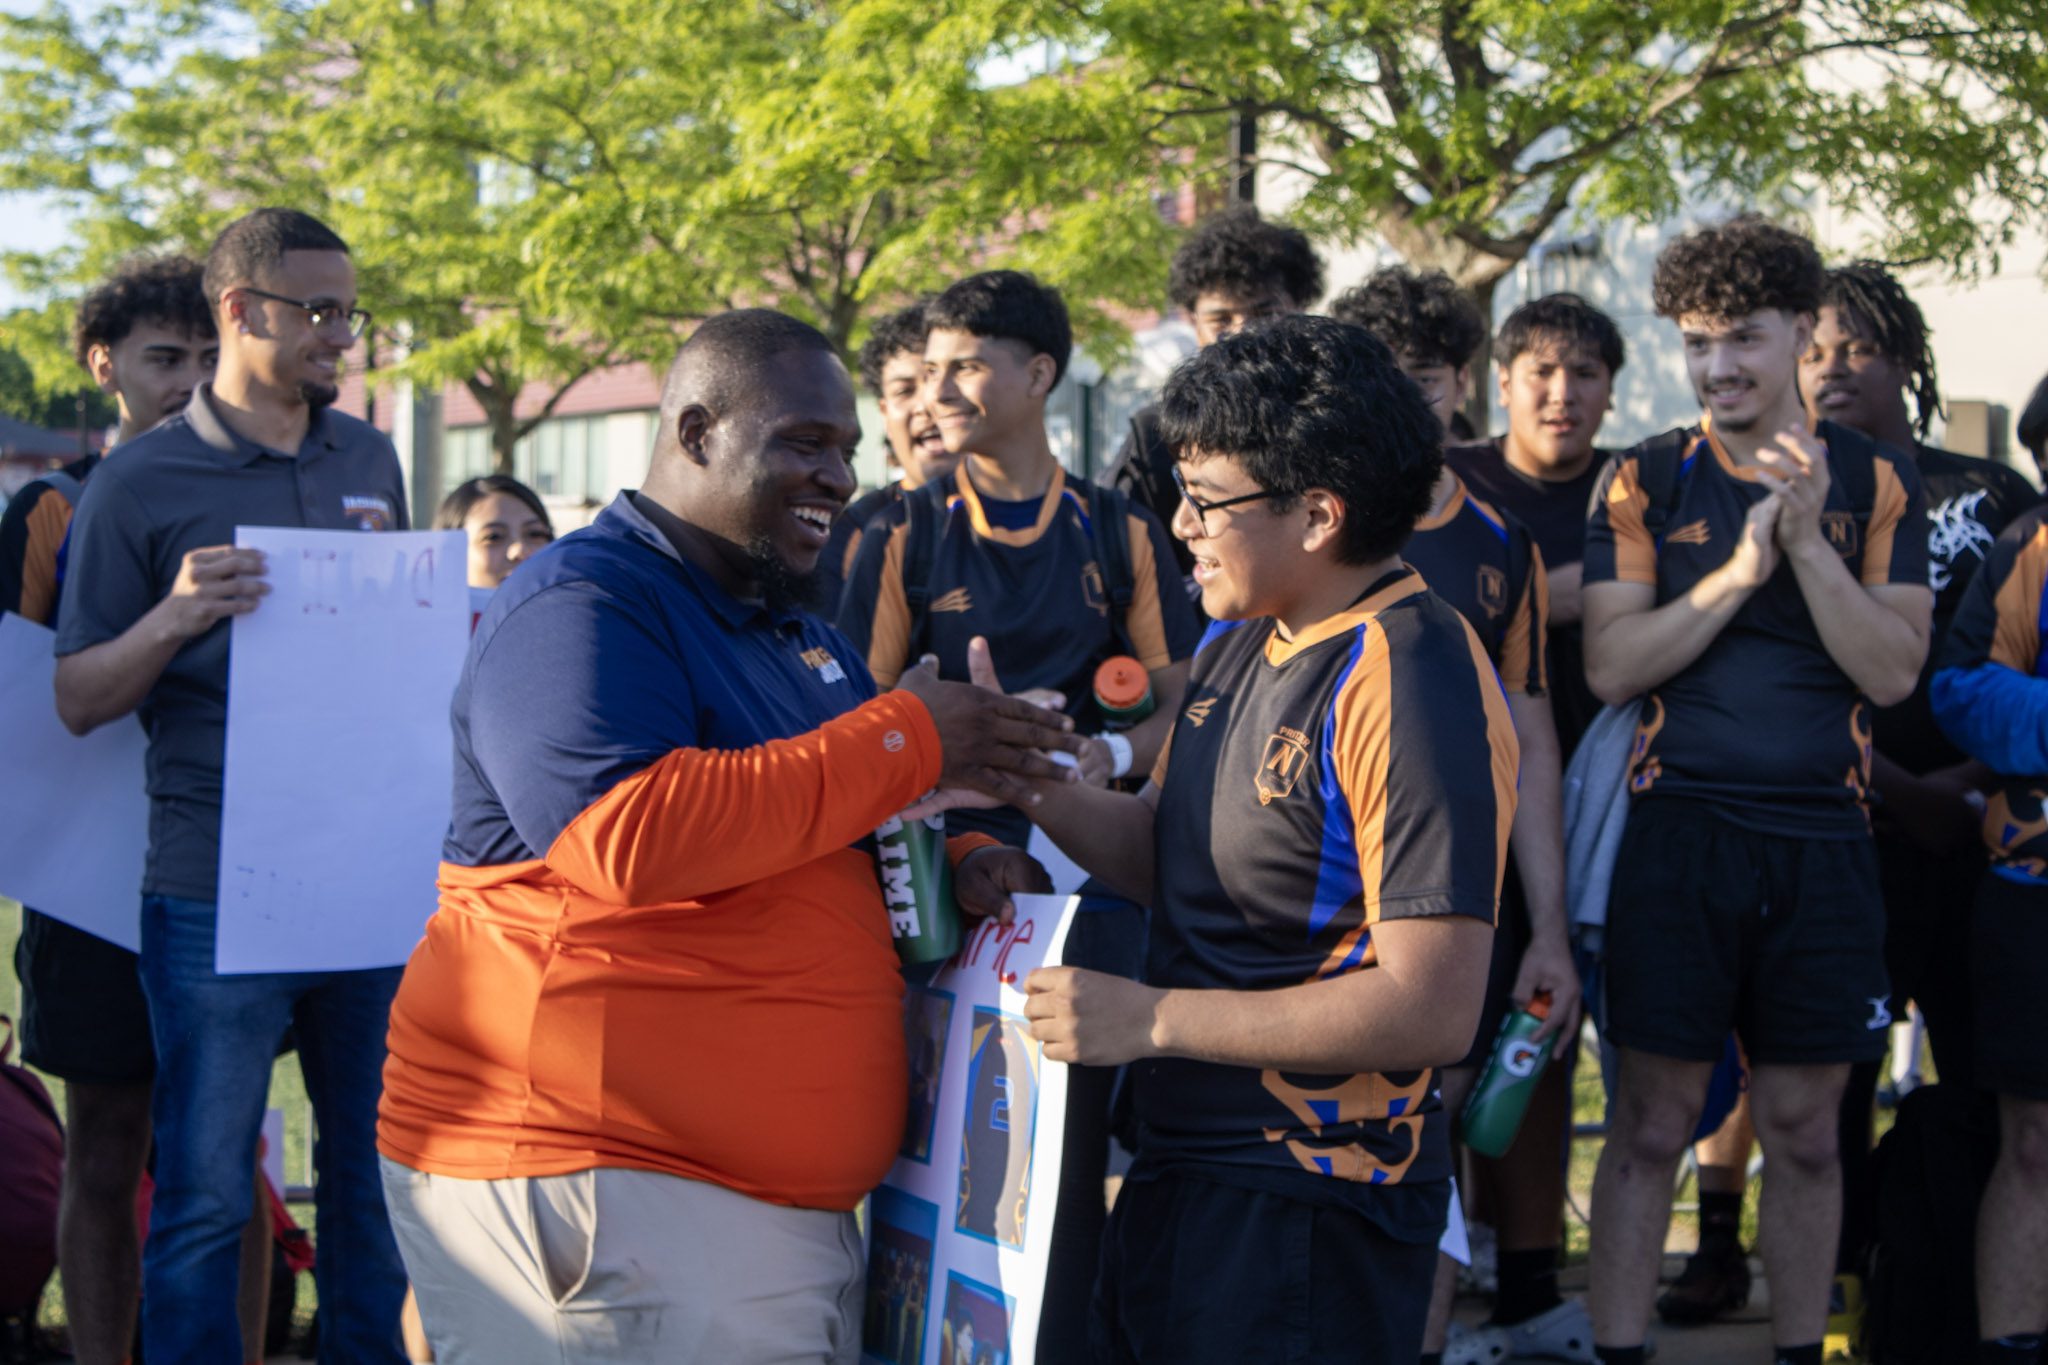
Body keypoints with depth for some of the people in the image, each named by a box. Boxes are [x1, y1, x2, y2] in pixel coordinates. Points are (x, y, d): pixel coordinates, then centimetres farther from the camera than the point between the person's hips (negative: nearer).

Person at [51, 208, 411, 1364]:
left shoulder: (369, 458, 10)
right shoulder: (141, 486, -4)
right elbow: (79, 701, -2)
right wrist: (172, 622, -21)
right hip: (219, 897, -4)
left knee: (379, 1174, 13)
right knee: (204, 1200, 2)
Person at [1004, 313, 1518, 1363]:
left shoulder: (1409, 686, -21)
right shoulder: (1242, 638, 8)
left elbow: (1432, 1007, -25)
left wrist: (1149, 1018, -22)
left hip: (1308, 1216, -9)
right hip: (1179, 1169, 9)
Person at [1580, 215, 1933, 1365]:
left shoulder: (1875, 482, 6)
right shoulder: (1647, 481, 4)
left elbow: (1893, 671, -4)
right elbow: (1610, 666, -6)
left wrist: (1807, 541, -14)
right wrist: (1740, 571, -15)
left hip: (1822, 842, 1)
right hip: (1679, 834, -1)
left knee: (1805, 1131, 8)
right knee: (1654, 1122, 1)